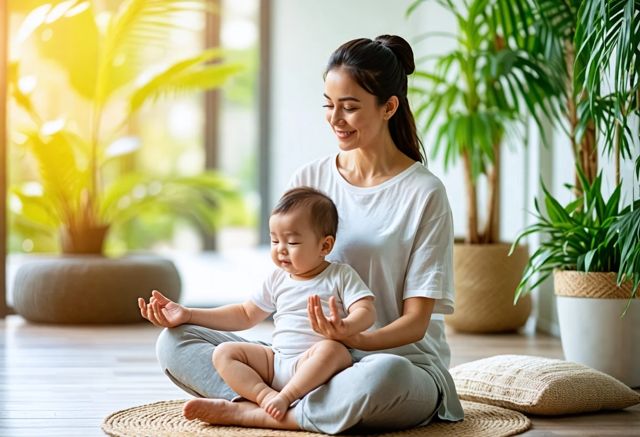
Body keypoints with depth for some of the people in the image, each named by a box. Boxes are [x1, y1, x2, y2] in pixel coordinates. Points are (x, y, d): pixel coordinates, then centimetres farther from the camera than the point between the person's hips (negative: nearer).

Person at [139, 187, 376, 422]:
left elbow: (366, 311, -9)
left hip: (312, 368, -5)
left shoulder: (341, 276, 4)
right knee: (224, 353, -11)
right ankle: (265, 395, -31)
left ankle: (285, 397, -36)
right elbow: (245, 315, 25)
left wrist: (345, 327, -35)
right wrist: (188, 315, 18)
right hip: (274, 362, 6)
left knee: (331, 349, -37)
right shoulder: (277, 280, 18)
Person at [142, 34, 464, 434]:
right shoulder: (310, 179, 7)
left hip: (402, 361, -4)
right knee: (174, 341, -9)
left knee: (382, 374, -42)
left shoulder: (424, 194, -7)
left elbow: (416, 321, -8)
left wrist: (353, 338, -29)